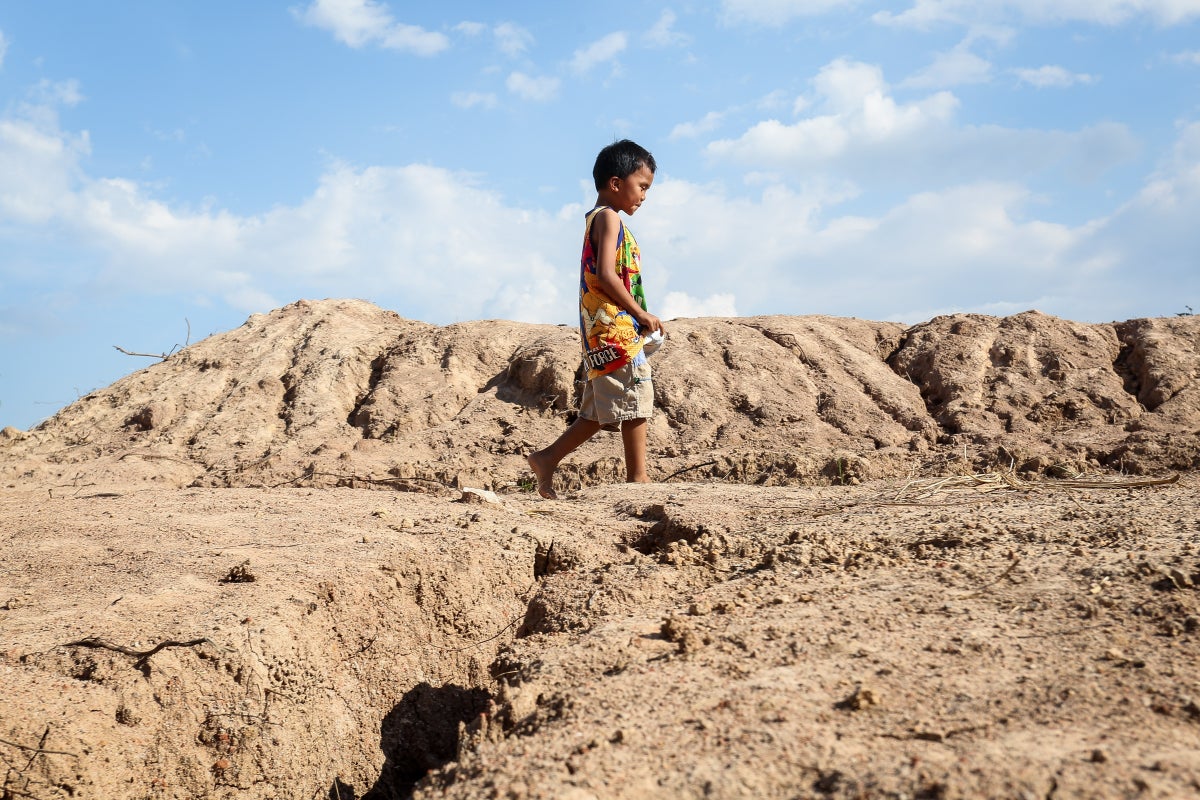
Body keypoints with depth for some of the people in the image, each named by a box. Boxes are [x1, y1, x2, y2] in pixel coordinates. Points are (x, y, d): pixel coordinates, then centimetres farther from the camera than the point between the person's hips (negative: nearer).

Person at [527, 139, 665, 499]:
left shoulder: (598, 219, 22)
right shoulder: (609, 217, -8)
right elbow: (606, 275, -20)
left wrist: (640, 317, 16)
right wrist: (642, 314, -15)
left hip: (602, 333, 10)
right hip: (616, 330, -10)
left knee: (601, 411, 13)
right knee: (635, 402, -5)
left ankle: (547, 459, 15)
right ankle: (638, 477, 0)